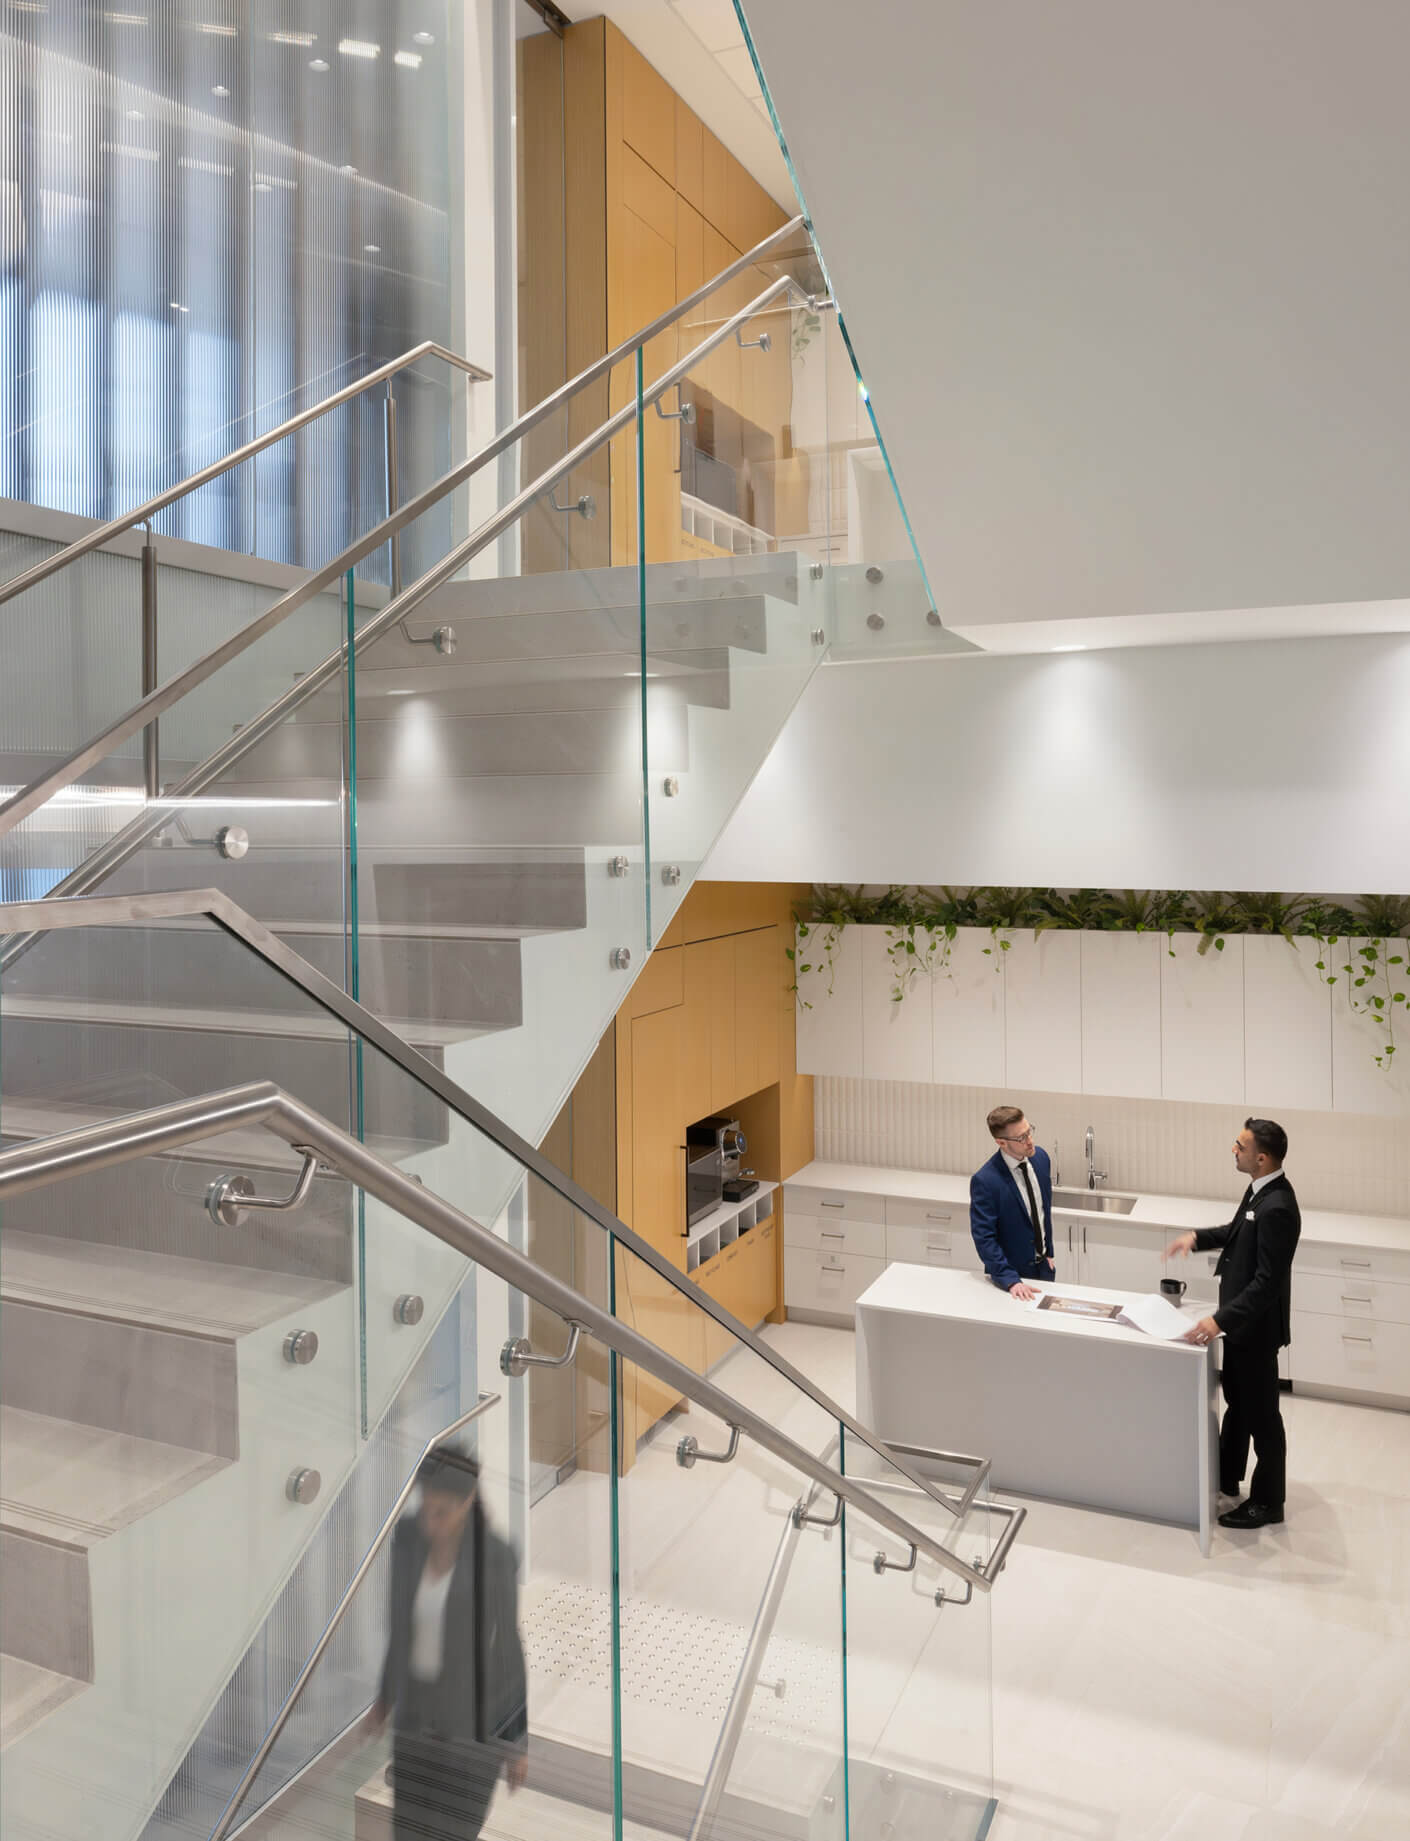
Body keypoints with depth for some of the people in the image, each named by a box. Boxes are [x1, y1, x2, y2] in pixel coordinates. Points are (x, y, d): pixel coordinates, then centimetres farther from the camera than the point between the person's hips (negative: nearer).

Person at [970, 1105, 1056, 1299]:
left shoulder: (1040, 1157, -4)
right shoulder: (984, 1181, -25)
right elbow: (984, 1239, -24)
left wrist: (1048, 1252, 14)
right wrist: (1011, 1281, -30)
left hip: (1044, 1267, 6)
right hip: (1013, 1273, -6)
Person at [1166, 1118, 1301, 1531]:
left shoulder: (1277, 1208, -30)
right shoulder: (1261, 1190, -1)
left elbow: (1267, 1280, -31)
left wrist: (1220, 1320, -34)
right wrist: (1198, 1238, 3)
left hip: (1257, 1325, -10)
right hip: (1243, 1319, 10)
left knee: (1261, 1413, 8)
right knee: (1237, 1400, 24)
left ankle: (1267, 1502, 26)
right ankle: (1226, 1477, 42)